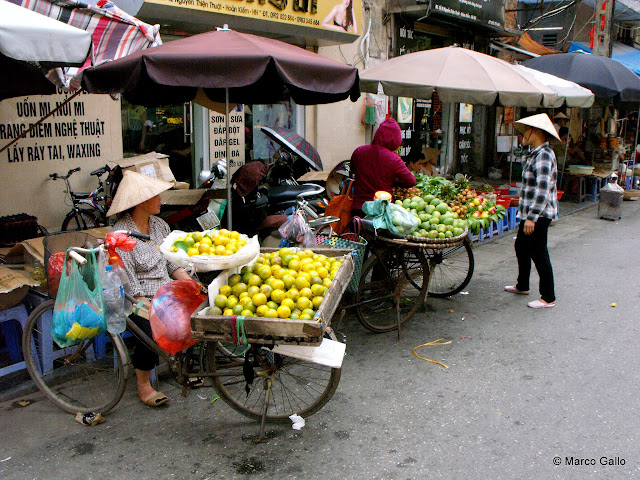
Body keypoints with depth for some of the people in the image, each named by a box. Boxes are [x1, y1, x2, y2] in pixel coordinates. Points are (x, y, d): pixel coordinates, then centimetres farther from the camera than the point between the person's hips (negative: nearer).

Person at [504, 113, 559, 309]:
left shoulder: (544, 155, -18)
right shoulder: (534, 154, 14)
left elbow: (543, 189, -25)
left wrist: (532, 217, -26)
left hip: (539, 215, -11)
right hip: (530, 213, 11)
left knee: (539, 253, -4)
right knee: (521, 248, 21)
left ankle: (548, 298, 5)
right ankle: (522, 286, 38)